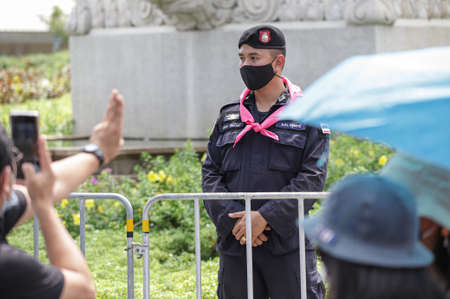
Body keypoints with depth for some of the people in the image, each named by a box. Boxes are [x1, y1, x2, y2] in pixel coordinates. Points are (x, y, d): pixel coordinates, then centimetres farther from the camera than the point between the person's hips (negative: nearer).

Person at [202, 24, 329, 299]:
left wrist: (265, 217, -17)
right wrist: (233, 219, -9)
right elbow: (210, 175, 8)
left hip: (288, 243, -4)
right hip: (235, 246, 4)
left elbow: (312, 178, -7)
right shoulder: (229, 118, 14)